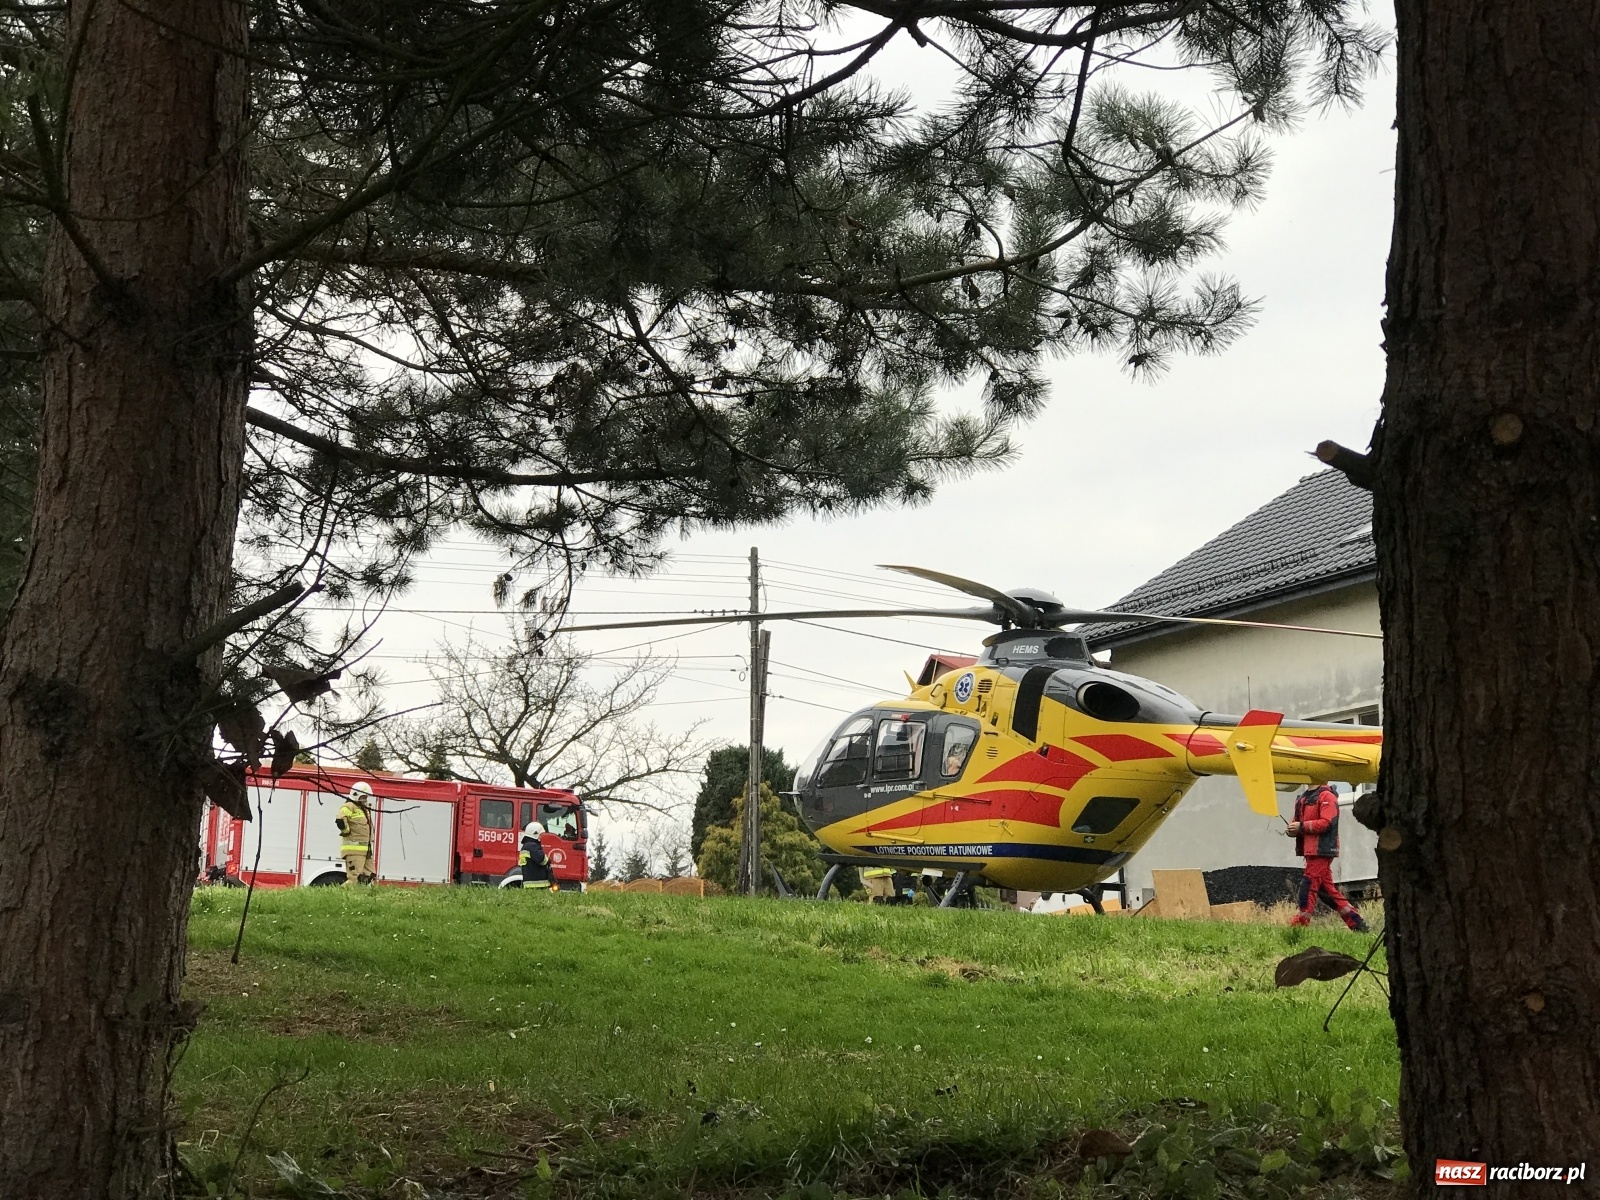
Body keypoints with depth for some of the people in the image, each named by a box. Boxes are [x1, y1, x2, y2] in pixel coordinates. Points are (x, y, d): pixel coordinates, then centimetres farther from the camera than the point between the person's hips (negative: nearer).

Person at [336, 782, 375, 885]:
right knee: (354, 878, -15)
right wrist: (346, 832, -15)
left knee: (368, 876, 8)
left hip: (365, 850, 10)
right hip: (354, 850, -10)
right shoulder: (349, 807, -9)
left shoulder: (364, 809, 22)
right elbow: (340, 820, -28)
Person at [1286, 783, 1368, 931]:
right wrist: (1292, 829, 1)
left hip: (1322, 850, -9)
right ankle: (1356, 923, 15)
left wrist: (1301, 826, -18)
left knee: (1309, 885, -11)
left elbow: (1327, 823, -19)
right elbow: (1298, 822, 24)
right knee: (1327, 888, 10)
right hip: (1311, 850, 9)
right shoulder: (1303, 798, 20)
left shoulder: (1326, 796, -9)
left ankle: (1300, 924, -11)